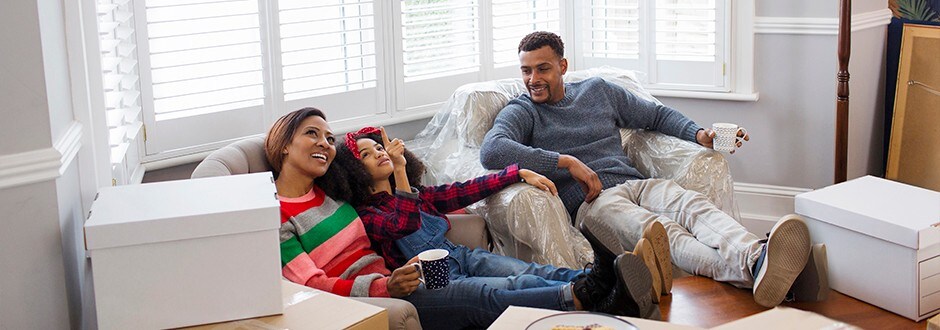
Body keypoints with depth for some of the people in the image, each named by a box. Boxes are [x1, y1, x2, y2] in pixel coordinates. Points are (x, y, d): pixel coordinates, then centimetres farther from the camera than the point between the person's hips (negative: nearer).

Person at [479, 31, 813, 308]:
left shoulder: (597, 90, 24)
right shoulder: (520, 112, 8)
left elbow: (657, 114, 31)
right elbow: (491, 151, -14)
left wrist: (698, 133, 10)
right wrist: (567, 162, -16)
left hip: (635, 183, 5)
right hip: (589, 202, -5)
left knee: (693, 204, -31)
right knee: (660, 229, -37)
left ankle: (757, 259, -61)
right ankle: (746, 270, -64)